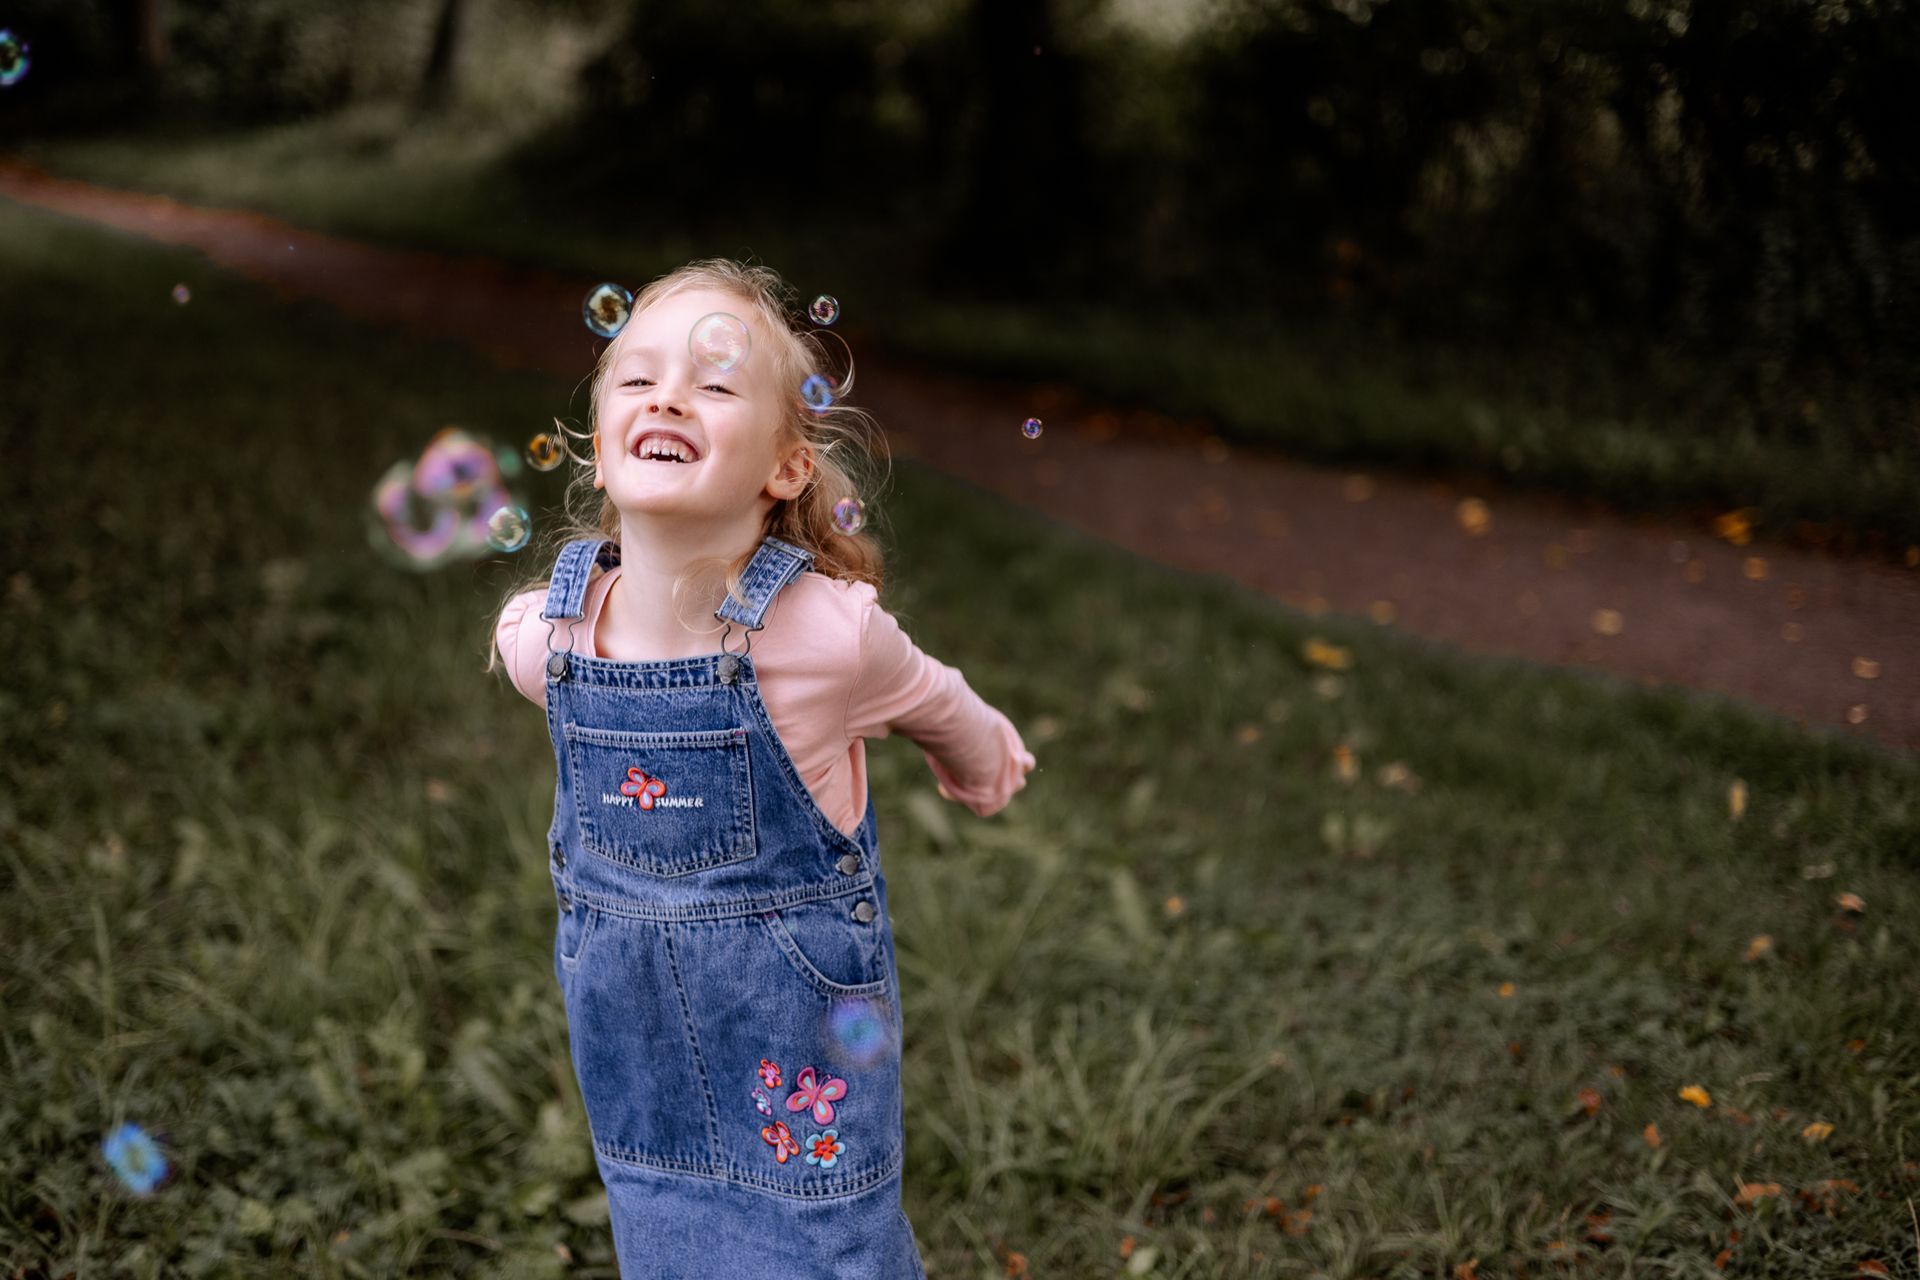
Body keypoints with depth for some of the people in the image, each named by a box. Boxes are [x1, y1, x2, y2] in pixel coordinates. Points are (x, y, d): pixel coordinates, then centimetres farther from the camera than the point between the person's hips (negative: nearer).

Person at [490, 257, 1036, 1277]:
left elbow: (936, 708, 0)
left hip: (800, 1029, -3)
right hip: (629, 1029, 3)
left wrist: (983, 768, 20)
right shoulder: (539, 640, -13)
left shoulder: (826, 631, -22)